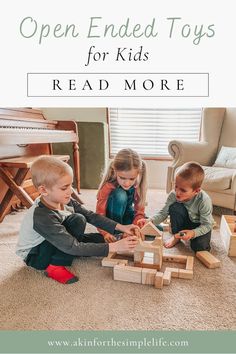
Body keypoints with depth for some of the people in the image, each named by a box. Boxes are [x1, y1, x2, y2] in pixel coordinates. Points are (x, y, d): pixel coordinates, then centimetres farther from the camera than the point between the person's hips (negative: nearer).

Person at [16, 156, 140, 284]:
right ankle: (54, 265, -17)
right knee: (77, 220, -30)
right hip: (34, 256, -6)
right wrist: (114, 247, -41)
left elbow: (91, 216, -11)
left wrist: (121, 227, -20)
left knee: (100, 239, -5)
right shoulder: (42, 217, -37)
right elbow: (74, 247, -39)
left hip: (55, 243, 7)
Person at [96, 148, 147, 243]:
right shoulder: (108, 186, -29)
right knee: (120, 194, -36)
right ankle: (116, 234, -19)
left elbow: (139, 212, -17)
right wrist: (106, 233, -48)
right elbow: (100, 214, -29)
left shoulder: (138, 185, -20)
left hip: (127, 215, 3)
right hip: (112, 219, -3)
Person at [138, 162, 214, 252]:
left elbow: (207, 225, -26)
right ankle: (176, 236, -6)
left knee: (199, 247, -28)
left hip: (201, 225, -3)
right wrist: (150, 221, -38)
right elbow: (163, 213, -19)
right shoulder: (173, 195, -25)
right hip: (185, 222, 3)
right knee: (175, 207, -28)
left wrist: (193, 233, -44)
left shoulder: (204, 201, -33)